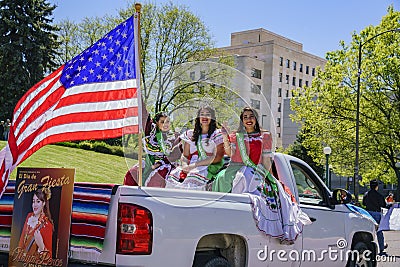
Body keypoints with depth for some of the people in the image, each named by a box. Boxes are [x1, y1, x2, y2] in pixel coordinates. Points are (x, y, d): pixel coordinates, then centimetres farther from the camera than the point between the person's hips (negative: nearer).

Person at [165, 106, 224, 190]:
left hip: (210, 167, -4)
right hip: (191, 167, 4)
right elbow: (185, 156, 15)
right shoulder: (190, 134, 17)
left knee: (193, 178, -34)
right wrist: (185, 165, -9)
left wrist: (195, 165, -12)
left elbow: (217, 158, -5)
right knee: (173, 175, -22)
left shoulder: (217, 135, 5)